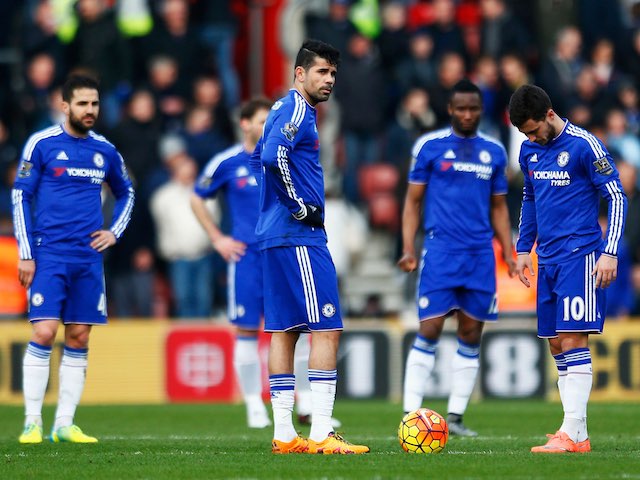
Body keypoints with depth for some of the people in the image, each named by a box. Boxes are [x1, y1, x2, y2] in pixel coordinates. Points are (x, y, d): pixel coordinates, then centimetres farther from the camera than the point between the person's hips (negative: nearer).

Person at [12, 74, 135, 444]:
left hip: (89, 258, 4)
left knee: (79, 338, 3)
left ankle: (65, 424, 8)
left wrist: (115, 232, 11)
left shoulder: (105, 151, 10)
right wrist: (25, 254, -7)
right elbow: (21, 196, -2)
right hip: (49, 256, -4)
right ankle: (33, 422, -6)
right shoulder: (42, 144, -2)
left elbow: (126, 193, 27)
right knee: (44, 333, -12)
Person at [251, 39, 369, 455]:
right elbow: (273, 156, -27)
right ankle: (321, 435, -13)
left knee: (284, 331, 9)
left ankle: (284, 434, 10)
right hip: (300, 237, -10)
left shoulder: (287, 110, 18)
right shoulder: (296, 110, -12)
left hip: (275, 235, 10)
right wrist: (299, 205, -18)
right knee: (326, 329, -10)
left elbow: (261, 157, 30)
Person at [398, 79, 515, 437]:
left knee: (471, 336, 4)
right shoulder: (430, 146, 1)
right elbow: (413, 201, 4)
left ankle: (455, 417, 11)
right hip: (441, 250, -4)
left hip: (481, 254, 4)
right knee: (430, 330, -10)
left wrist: (509, 255, 10)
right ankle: (411, 414, -8)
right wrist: (408, 249, -6)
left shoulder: (494, 152, 11)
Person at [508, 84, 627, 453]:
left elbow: (617, 198, -9)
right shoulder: (529, 151, 11)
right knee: (557, 345, 5)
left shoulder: (585, 146, -10)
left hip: (580, 255, -7)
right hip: (549, 259, 8)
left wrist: (610, 253, -14)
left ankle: (572, 433, -16)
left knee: (573, 340, -13)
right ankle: (577, 435, 7)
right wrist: (524, 249, 20)